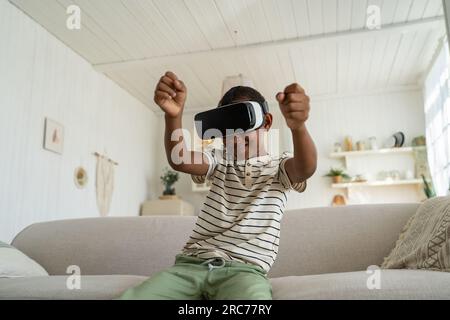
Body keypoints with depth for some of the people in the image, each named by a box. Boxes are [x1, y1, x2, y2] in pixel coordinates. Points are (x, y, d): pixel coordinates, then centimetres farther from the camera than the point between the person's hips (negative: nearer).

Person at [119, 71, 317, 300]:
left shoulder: (279, 167, 11)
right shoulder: (219, 162, 17)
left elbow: (306, 168, -14)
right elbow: (180, 160, -4)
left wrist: (297, 126, -37)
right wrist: (173, 115, -25)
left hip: (245, 269, -2)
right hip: (191, 263, 3)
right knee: (131, 296, -22)